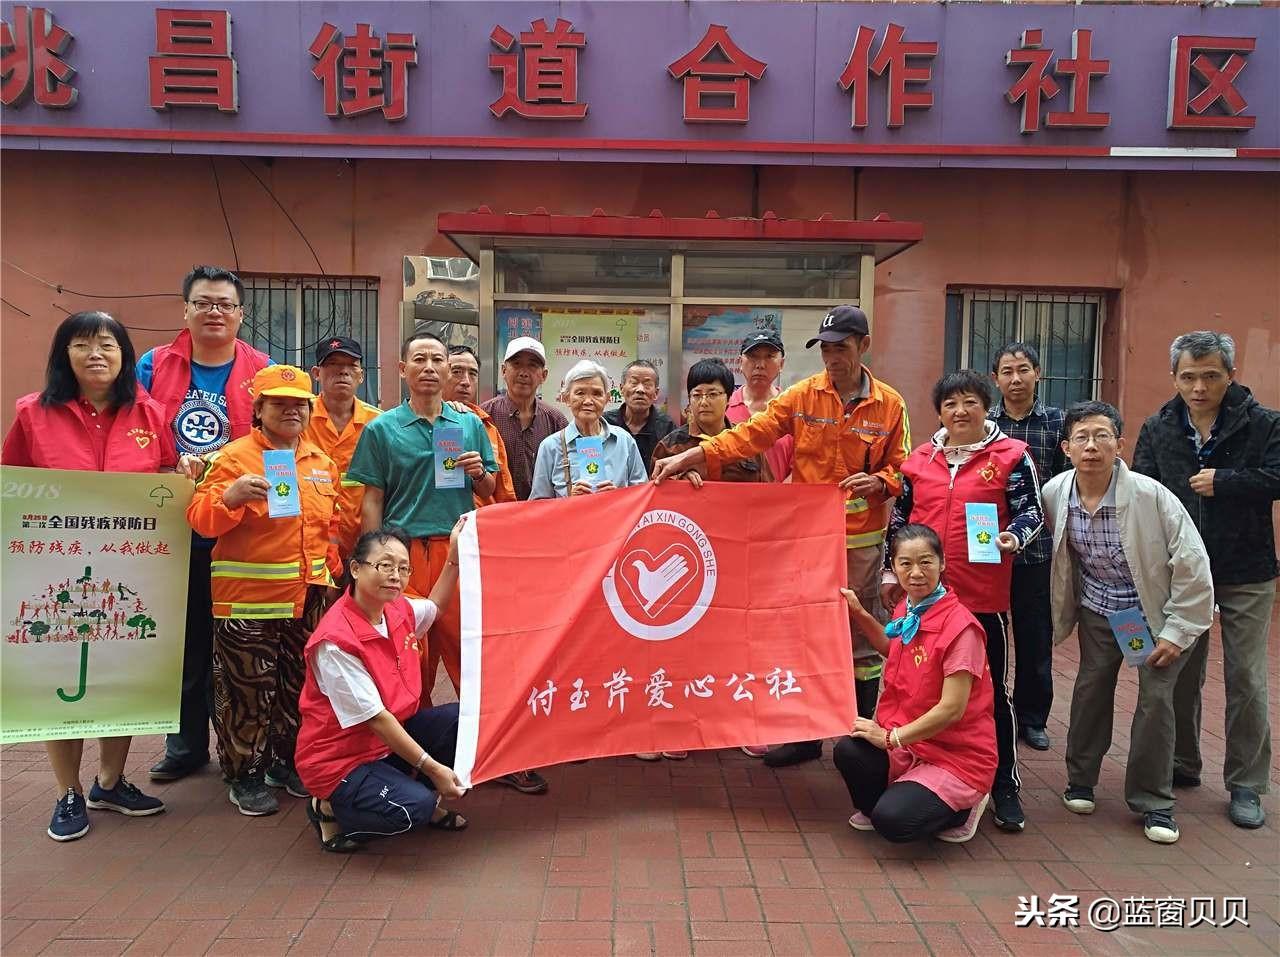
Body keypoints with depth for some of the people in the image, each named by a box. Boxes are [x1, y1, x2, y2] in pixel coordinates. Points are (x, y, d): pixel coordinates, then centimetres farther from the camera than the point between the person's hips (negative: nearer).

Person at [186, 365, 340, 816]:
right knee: (248, 690, 3)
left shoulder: (321, 462, 12)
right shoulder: (235, 456, -7)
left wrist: (332, 572, 14)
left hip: (307, 597, 6)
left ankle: (285, 761, 33)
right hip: (248, 598, -6)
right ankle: (245, 775, 19)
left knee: (298, 686, 15)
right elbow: (201, 518, -15)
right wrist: (231, 495, -33)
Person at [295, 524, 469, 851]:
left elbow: (434, 607, 22)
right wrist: (432, 768, -25)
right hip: (340, 759, -8)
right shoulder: (336, 640, -27)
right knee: (414, 807, -28)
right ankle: (329, 810, 0)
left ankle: (427, 803, 12)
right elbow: (375, 718, -26)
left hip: (393, 735, 8)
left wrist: (454, 555, 13)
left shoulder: (399, 610, -4)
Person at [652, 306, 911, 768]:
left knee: (862, 637, 8)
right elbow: (750, 434, -10)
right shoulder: (802, 395, -1)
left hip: (862, 539, -1)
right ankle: (804, 734, 22)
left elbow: (900, 468, 6)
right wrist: (689, 457, -21)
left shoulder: (889, 405, 0)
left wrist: (878, 481, -17)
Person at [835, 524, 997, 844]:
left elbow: (951, 709, -23)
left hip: (957, 753, -6)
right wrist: (858, 613, 14)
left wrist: (890, 737, -16)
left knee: (893, 821, -24)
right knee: (848, 750, -23)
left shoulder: (960, 626, -22)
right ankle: (873, 808, 9)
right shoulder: (907, 609, 2)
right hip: (909, 739, 6)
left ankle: (961, 806, 7)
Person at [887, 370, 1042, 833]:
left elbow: (1031, 510, 0)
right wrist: (892, 571, 13)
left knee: (993, 690, 5)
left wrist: (1014, 537, -20)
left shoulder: (1011, 456, -1)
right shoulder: (919, 459, 8)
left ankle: (1005, 787, 17)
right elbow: (900, 518, 15)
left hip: (984, 596, -3)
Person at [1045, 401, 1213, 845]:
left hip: (1153, 610, -3)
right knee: (1090, 689, 8)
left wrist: (1178, 630, -17)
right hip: (1097, 609, 3)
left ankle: (1152, 801, 13)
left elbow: (1193, 563, -20)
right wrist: (1063, 612, 9)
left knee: (1155, 698, -5)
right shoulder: (1055, 493, -14)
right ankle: (1081, 778, 29)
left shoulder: (1151, 495, -27)